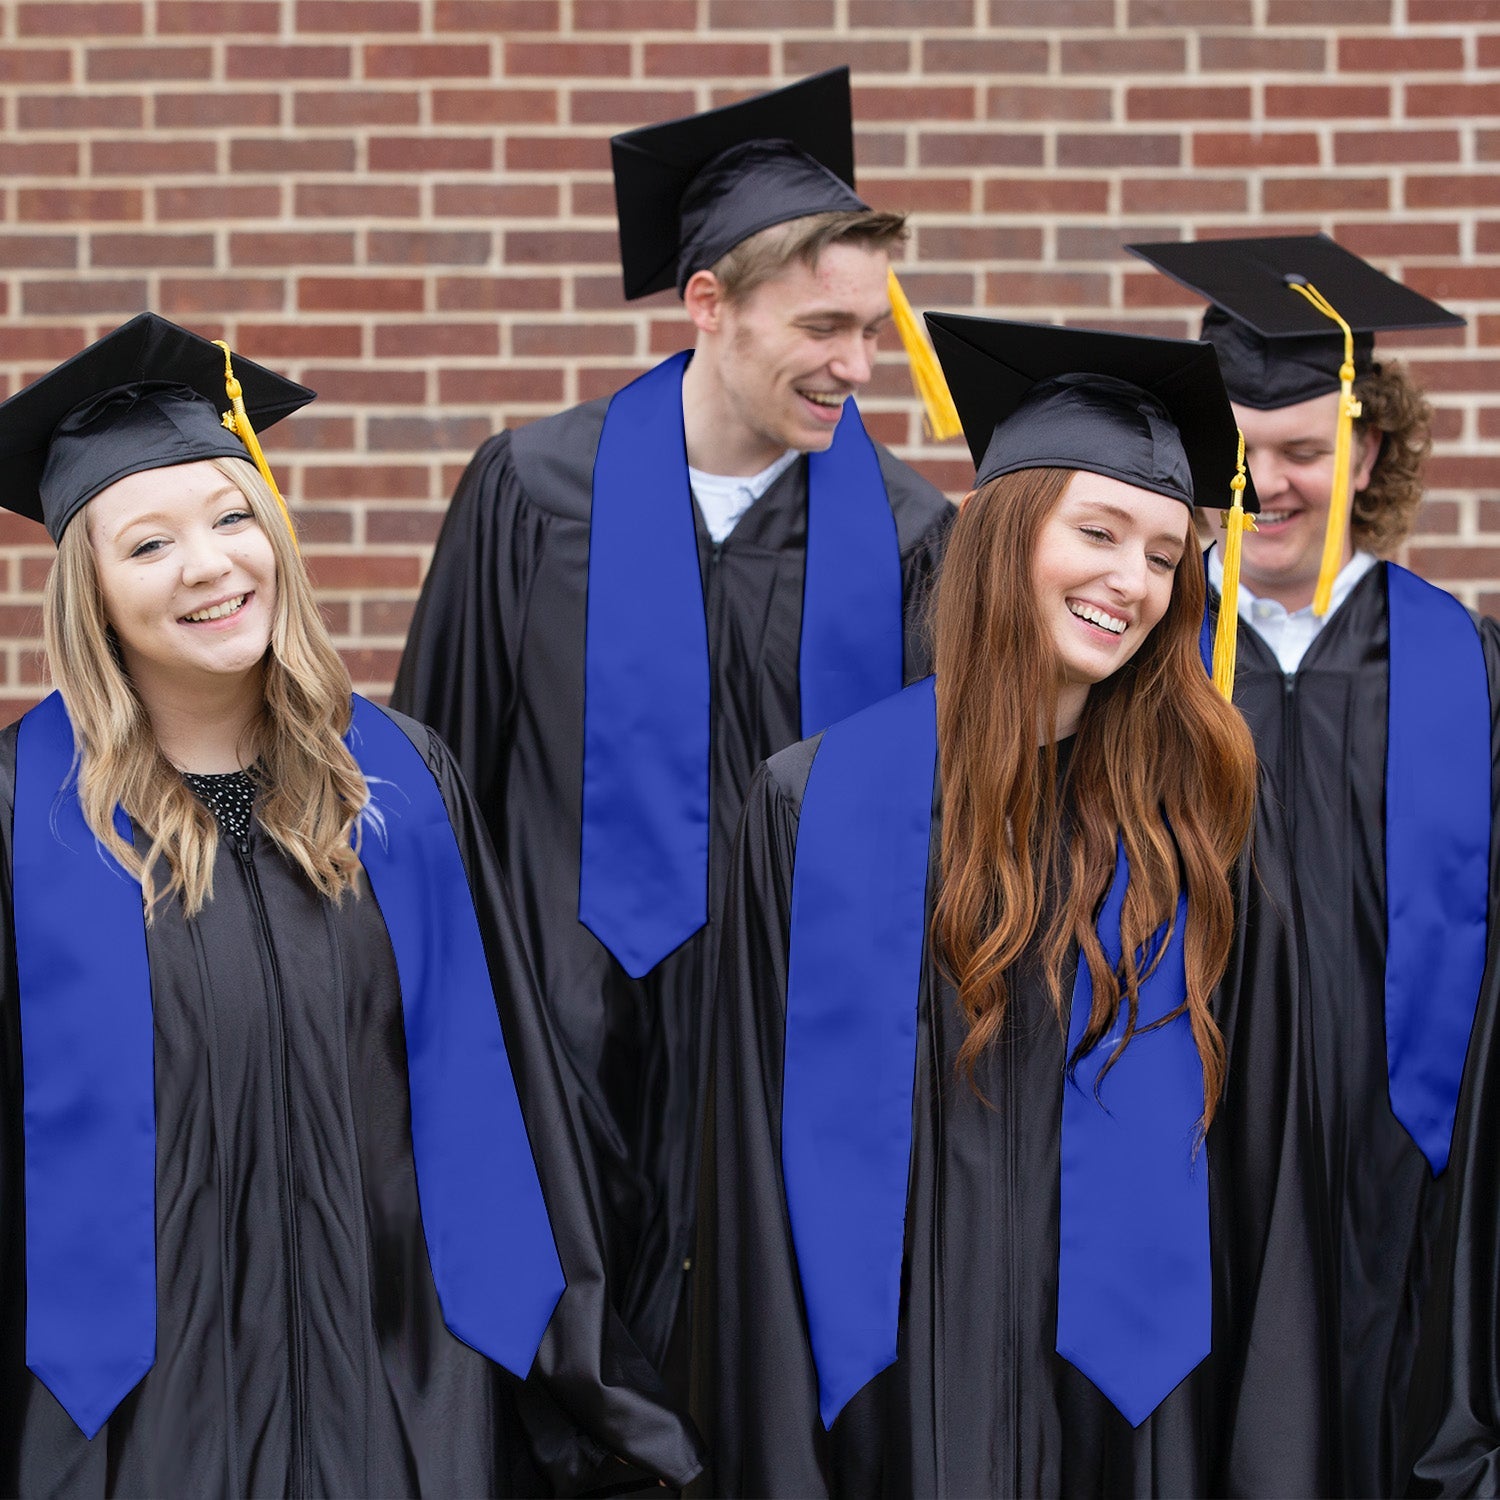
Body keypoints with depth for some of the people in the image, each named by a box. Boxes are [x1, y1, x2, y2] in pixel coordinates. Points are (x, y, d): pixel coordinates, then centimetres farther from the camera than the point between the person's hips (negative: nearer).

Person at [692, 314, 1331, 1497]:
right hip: (896, 1390, -1)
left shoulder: (1206, 822, 2)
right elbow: (764, 1167, -2)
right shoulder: (816, 808, -2)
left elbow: (1261, 1152, 2)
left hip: (1140, 1401, 1)